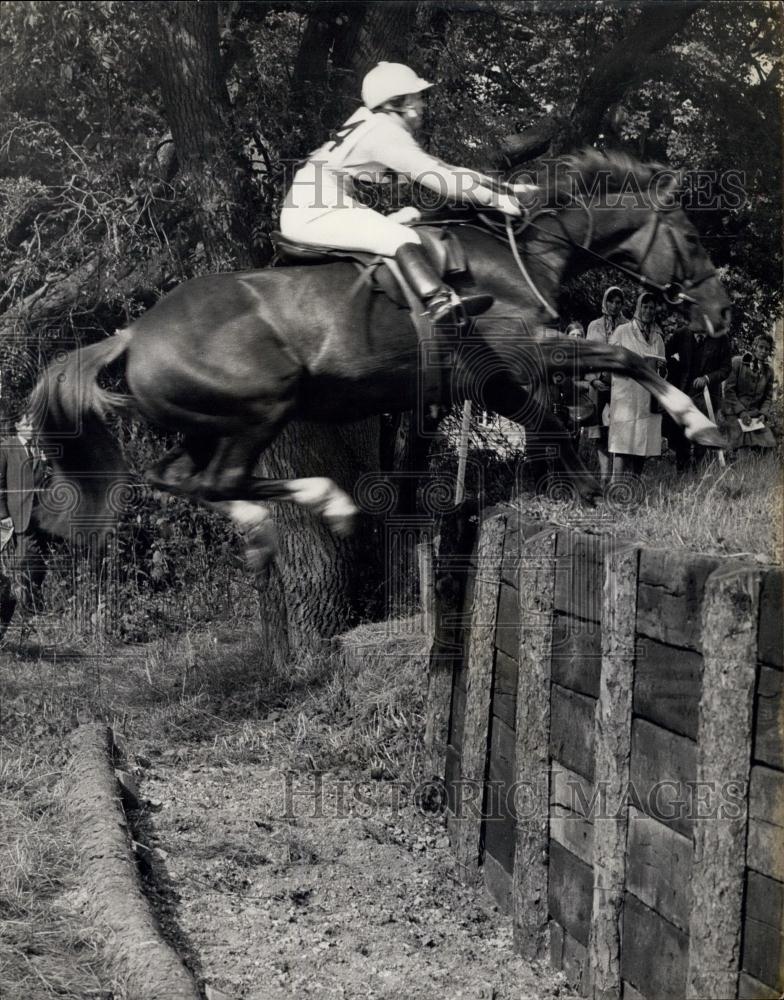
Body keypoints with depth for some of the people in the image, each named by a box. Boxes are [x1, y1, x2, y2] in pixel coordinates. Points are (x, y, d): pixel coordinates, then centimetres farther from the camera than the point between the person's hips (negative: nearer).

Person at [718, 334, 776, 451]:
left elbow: (767, 397, 16)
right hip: (734, 414, -4)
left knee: (768, 444, -14)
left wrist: (763, 414, -5)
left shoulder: (768, 371, 14)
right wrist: (741, 412, -14)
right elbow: (729, 390, -5)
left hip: (756, 415, 4)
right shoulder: (737, 363, -1)